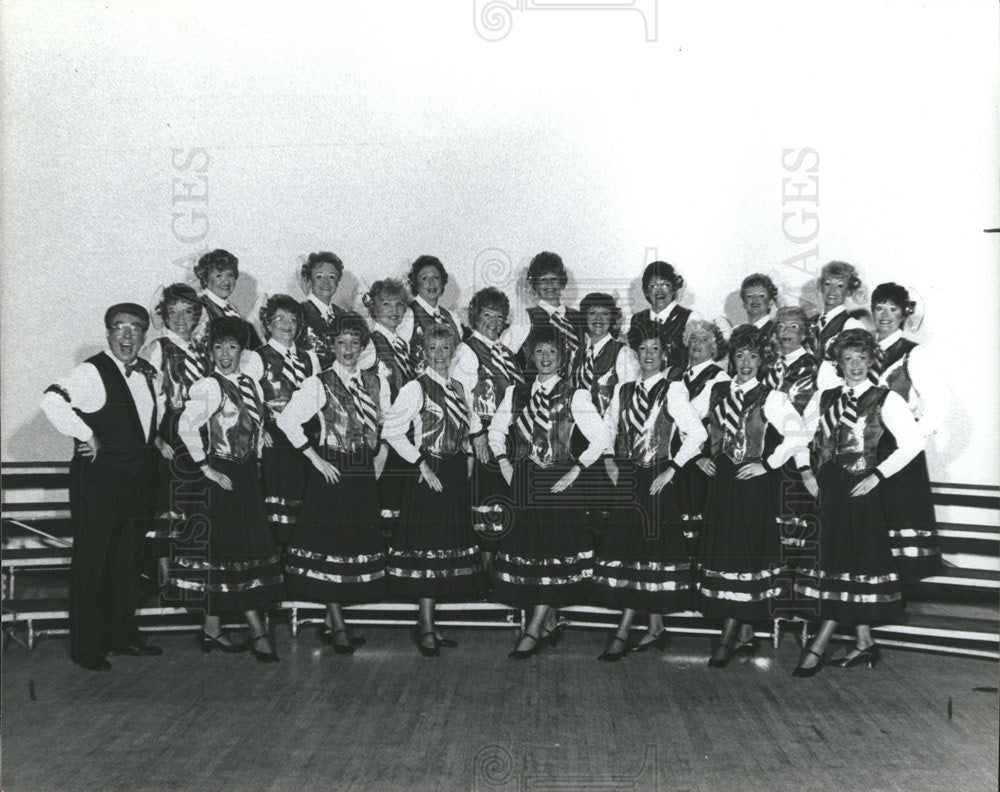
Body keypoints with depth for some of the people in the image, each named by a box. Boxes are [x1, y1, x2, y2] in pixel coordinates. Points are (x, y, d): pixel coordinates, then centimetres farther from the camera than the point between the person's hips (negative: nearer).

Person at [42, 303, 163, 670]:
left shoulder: (147, 373, 12)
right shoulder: (91, 372, -13)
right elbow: (52, 401, -29)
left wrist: (154, 443, 15)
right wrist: (86, 436, -22)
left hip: (137, 479, 8)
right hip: (98, 478, -8)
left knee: (127, 561, 16)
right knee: (91, 563, 0)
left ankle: (122, 636, 28)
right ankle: (86, 647, 9)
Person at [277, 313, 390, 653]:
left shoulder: (377, 382, 8)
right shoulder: (319, 383, -6)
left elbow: (386, 424, 17)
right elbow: (287, 420, -12)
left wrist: (378, 453, 4)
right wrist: (315, 458, -12)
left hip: (363, 473, 5)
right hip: (332, 471, -5)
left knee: (358, 544, 6)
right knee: (331, 542, -3)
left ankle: (333, 621, 17)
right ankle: (337, 625, 5)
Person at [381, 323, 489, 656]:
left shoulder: (458, 388, 12)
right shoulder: (416, 388, -10)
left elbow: (470, 419, 33)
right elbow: (391, 430, -16)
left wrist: (477, 435, 16)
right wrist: (421, 464, -16)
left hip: (455, 475, 7)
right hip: (429, 476, -7)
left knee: (449, 546, 8)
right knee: (427, 548, -5)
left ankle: (427, 623, 18)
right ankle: (426, 628, 3)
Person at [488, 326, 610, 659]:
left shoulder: (574, 395, -3)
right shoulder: (516, 393, 9)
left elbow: (600, 438, -5)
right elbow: (496, 430, 18)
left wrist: (575, 470, -10)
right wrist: (504, 463, 6)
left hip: (557, 482, -4)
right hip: (521, 482, 4)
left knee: (553, 551, -6)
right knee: (525, 549, 5)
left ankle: (533, 631, -1)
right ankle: (547, 624, 17)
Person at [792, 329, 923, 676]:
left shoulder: (885, 399, -3)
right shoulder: (824, 398, 10)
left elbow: (912, 443, -10)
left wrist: (878, 475, -12)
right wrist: (807, 472, 7)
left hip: (861, 488, -5)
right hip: (829, 488, 5)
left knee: (850, 560, -4)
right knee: (839, 559, 6)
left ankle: (819, 646, -2)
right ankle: (864, 644, 15)